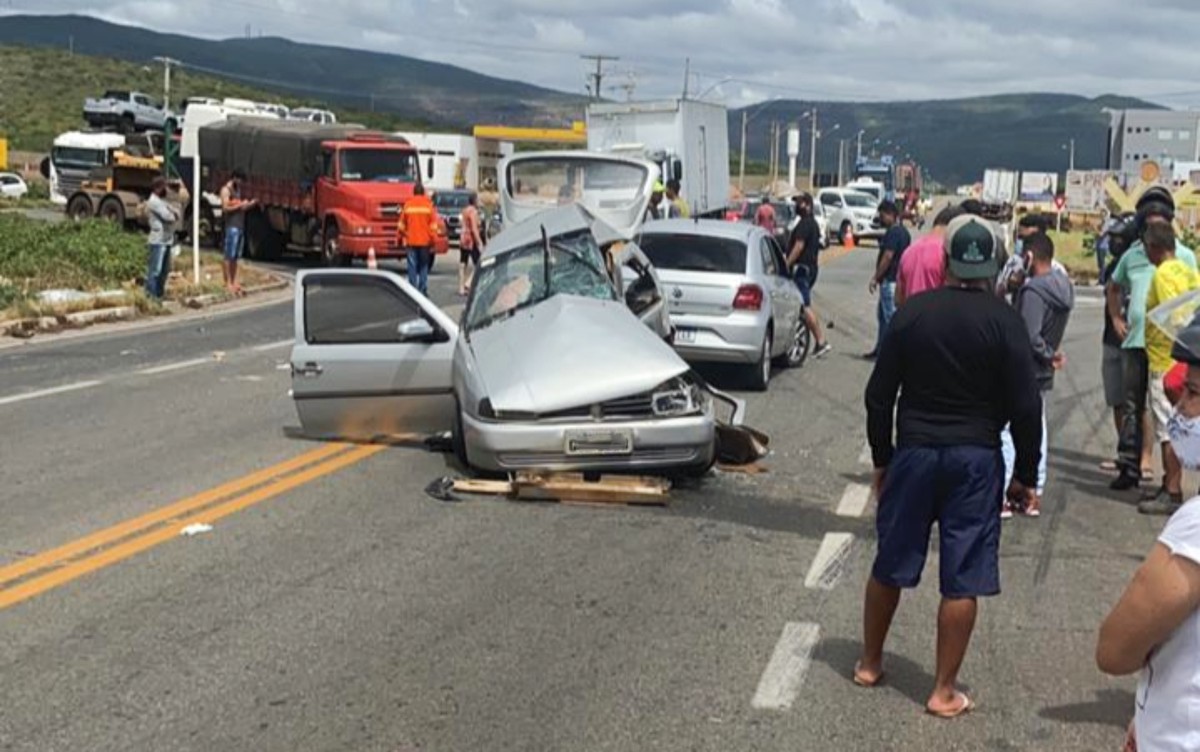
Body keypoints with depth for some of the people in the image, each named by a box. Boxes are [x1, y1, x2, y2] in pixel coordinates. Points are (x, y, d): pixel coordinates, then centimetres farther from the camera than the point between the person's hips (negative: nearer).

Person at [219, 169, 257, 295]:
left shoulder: (237, 190, 20)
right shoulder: (226, 190, -5)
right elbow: (226, 208, -15)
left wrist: (250, 204, 10)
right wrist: (240, 205, -13)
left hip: (240, 226, 8)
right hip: (231, 227, -8)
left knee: (236, 257, 8)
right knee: (229, 256, -7)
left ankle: (234, 282, 9)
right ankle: (228, 283, -8)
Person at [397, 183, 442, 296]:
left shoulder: (407, 205, -1)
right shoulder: (428, 205, -2)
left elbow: (402, 224, 3)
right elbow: (434, 224, -3)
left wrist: (400, 237, 15)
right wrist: (432, 240, 4)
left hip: (410, 241, 0)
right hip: (425, 241, 0)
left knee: (412, 266, 3)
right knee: (423, 266, 8)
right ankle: (423, 290, 5)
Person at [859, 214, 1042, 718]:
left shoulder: (913, 313, -1)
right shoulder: (1004, 322, -8)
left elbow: (879, 394, 2)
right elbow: (1025, 407, -9)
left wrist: (882, 459, 13)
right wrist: (1025, 475, 2)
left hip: (914, 452, 3)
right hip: (976, 459, -2)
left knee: (890, 565, 16)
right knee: (962, 580, 4)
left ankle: (869, 664, 31)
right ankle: (944, 691, 9)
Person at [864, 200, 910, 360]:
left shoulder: (893, 232, -17)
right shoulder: (903, 231, 14)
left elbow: (887, 257, -22)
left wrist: (876, 278, -17)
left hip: (890, 280, -11)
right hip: (898, 279, 11)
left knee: (890, 316, -6)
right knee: (882, 314, 17)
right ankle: (880, 349, 23)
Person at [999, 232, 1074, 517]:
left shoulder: (1033, 291, -23)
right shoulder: (1064, 287, 5)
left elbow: (1029, 337, -27)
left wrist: (1048, 355, -13)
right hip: (1043, 374, 9)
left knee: (1006, 432, -2)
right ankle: (1035, 496, 21)